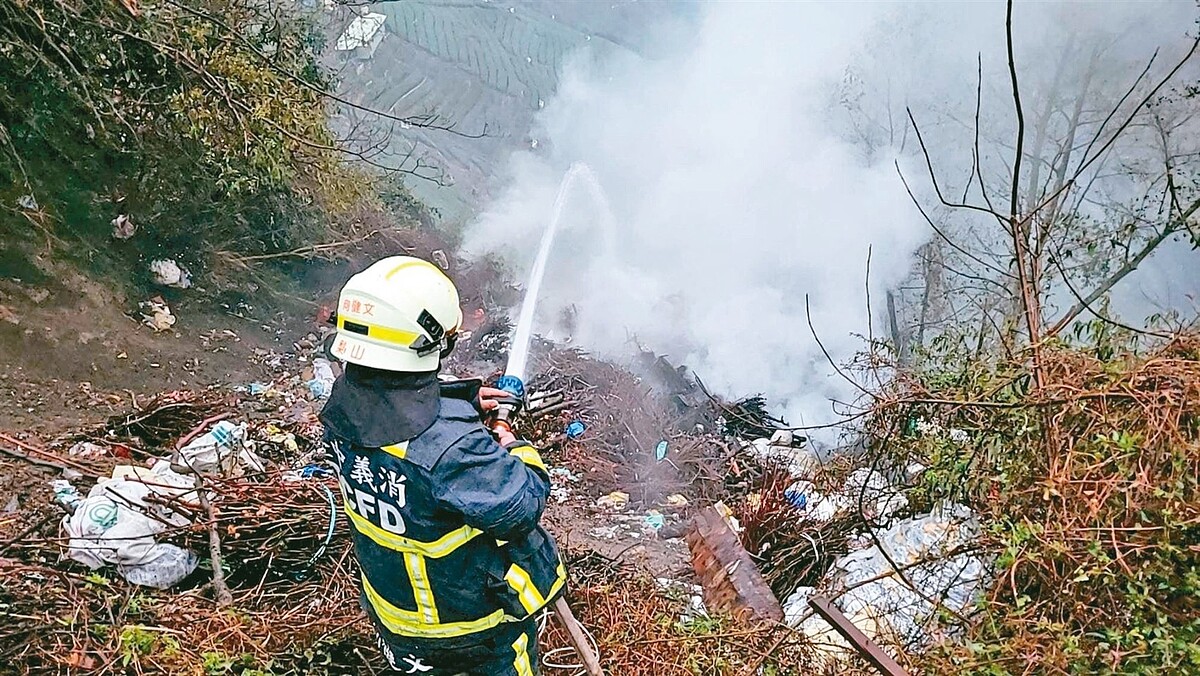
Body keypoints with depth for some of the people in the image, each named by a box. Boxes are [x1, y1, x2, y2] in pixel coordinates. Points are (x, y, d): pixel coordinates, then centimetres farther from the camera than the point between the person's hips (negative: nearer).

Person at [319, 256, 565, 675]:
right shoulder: (449, 443, -42)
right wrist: (517, 451, -12)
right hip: (473, 614, -6)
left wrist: (464, 400, 1)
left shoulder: (346, 401, -18)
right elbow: (521, 506, -30)